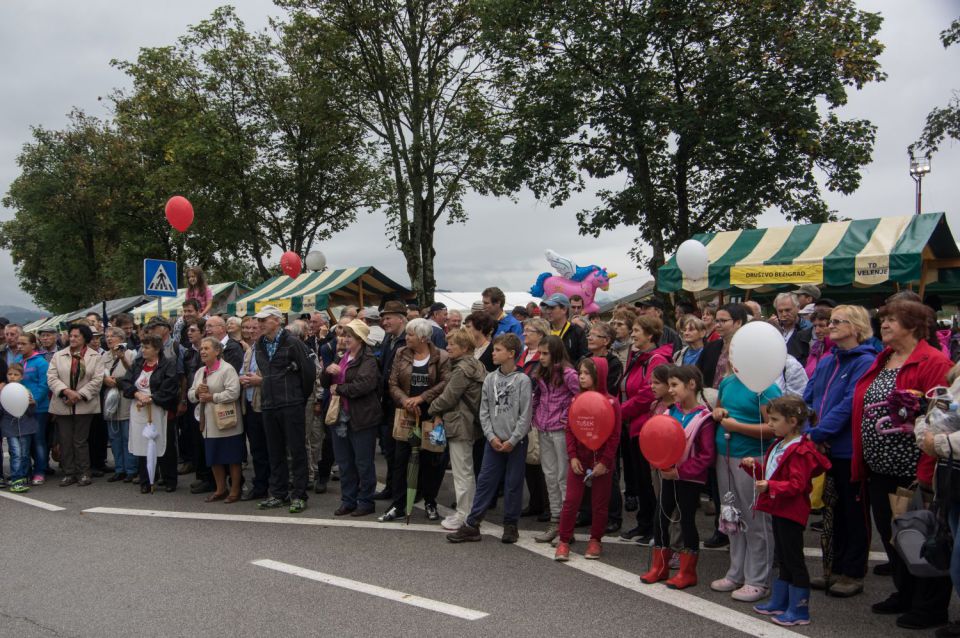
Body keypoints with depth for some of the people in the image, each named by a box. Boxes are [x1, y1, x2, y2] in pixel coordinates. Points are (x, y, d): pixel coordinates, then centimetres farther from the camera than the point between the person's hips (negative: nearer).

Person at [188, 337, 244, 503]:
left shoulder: (227, 369, -12)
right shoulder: (200, 372, 14)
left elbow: (233, 392, -22)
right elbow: (190, 394, 17)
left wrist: (212, 397, -17)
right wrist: (197, 392, -6)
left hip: (225, 422, -7)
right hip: (209, 424, 8)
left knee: (232, 458, 2)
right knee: (214, 458, 14)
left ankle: (235, 490, 13)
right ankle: (220, 490, 26)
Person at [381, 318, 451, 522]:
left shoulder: (441, 357, -5)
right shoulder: (401, 355, 5)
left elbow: (445, 383, -15)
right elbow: (393, 384, 0)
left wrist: (421, 398, -20)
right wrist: (405, 400, -18)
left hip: (431, 416, -3)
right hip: (406, 415, 3)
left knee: (431, 461, 7)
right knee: (401, 459, 2)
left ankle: (430, 503, 22)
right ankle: (399, 505, 10)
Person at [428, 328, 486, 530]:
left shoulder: (462, 369, -18)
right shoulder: (475, 365, 13)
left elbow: (448, 397, -16)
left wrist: (434, 409, 2)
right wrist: (440, 413, 4)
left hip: (460, 424, -10)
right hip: (469, 423, 10)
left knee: (462, 472, -2)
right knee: (467, 471, 17)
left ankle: (462, 516, 5)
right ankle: (470, 512, 25)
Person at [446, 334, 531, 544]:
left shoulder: (522, 380, -8)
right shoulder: (490, 379, 4)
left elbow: (525, 416, -9)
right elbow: (484, 412, 6)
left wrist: (512, 440, -12)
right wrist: (492, 436, -5)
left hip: (516, 442, -3)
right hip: (493, 441, 3)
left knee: (513, 484, 5)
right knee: (485, 481, 3)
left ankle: (510, 525, 18)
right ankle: (471, 525, 7)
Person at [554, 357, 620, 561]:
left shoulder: (611, 402, -8)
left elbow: (614, 436, -8)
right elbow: (569, 430, 5)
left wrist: (604, 462, -12)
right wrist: (572, 457, -5)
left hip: (601, 461, -3)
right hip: (578, 460, 3)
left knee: (599, 504, 8)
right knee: (570, 501, 1)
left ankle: (595, 540, 23)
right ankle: (563, 541, 10)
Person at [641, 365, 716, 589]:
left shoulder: (703, 418, -15)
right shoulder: (670, 413, 3)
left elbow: (707, 455, -17)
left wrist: (680, 471, -19)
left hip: (690, 480, -6)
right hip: (668, 476, 6)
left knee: (687, 521, 5)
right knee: (661, 518, 10)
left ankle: (687, 572, 18)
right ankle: (660, 567, 24)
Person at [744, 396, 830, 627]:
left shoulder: (800, 451, -19)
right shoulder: (779, 445, 12)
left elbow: (796, 485, -26)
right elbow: (769, 474, 21)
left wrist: (771, 486, -35)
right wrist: (754, 467, 5)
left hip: (791, 513, -10)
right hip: (779, 510, 10)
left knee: (794, 560, -1)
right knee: (782, 558, 19)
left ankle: (799, 609, 8)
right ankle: (779, 601, 30)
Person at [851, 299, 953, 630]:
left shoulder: (934, 363, -13)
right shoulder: (881, 362, 13)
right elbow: (863, 412, 15)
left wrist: (926, 472, -22)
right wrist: (861, 463, 12)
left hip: (913, 471, -8)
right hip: (880, 470, 8)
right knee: (890, 535, 18)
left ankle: (931, 608, 19)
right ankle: (905, 595, 35)